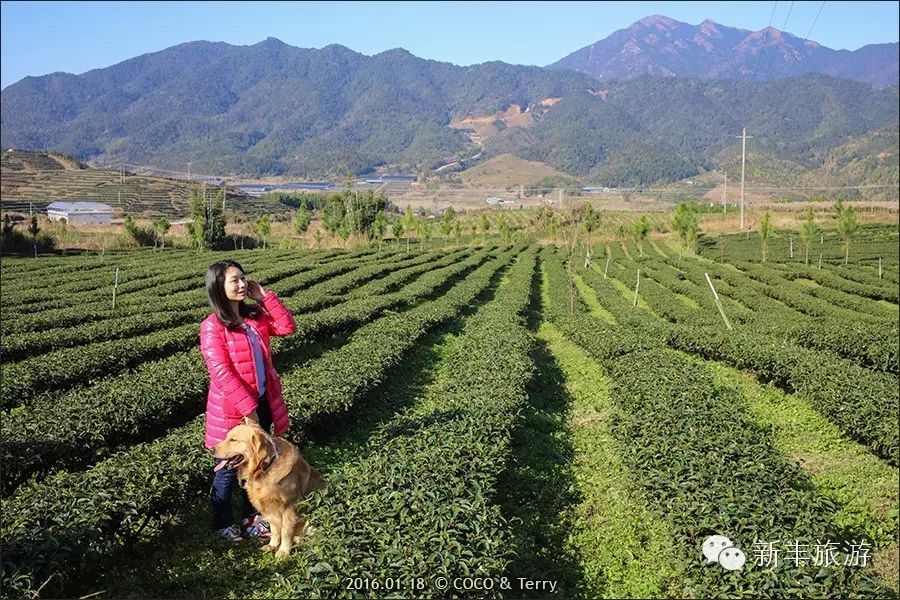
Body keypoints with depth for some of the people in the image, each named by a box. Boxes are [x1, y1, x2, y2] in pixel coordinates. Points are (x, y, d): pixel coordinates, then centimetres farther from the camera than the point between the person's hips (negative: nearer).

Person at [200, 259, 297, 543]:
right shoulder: (212, 327, -17)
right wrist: (247, 407, -23)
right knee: (229, 469, 11)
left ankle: (250, 517, 35)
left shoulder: (255, 315, 5)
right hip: (232, 410, -6)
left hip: (262, 403, 6)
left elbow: (288, 326, -3)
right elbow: (221, 373, -22)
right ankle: (223, 522, 31)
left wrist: (265, 296, -8)